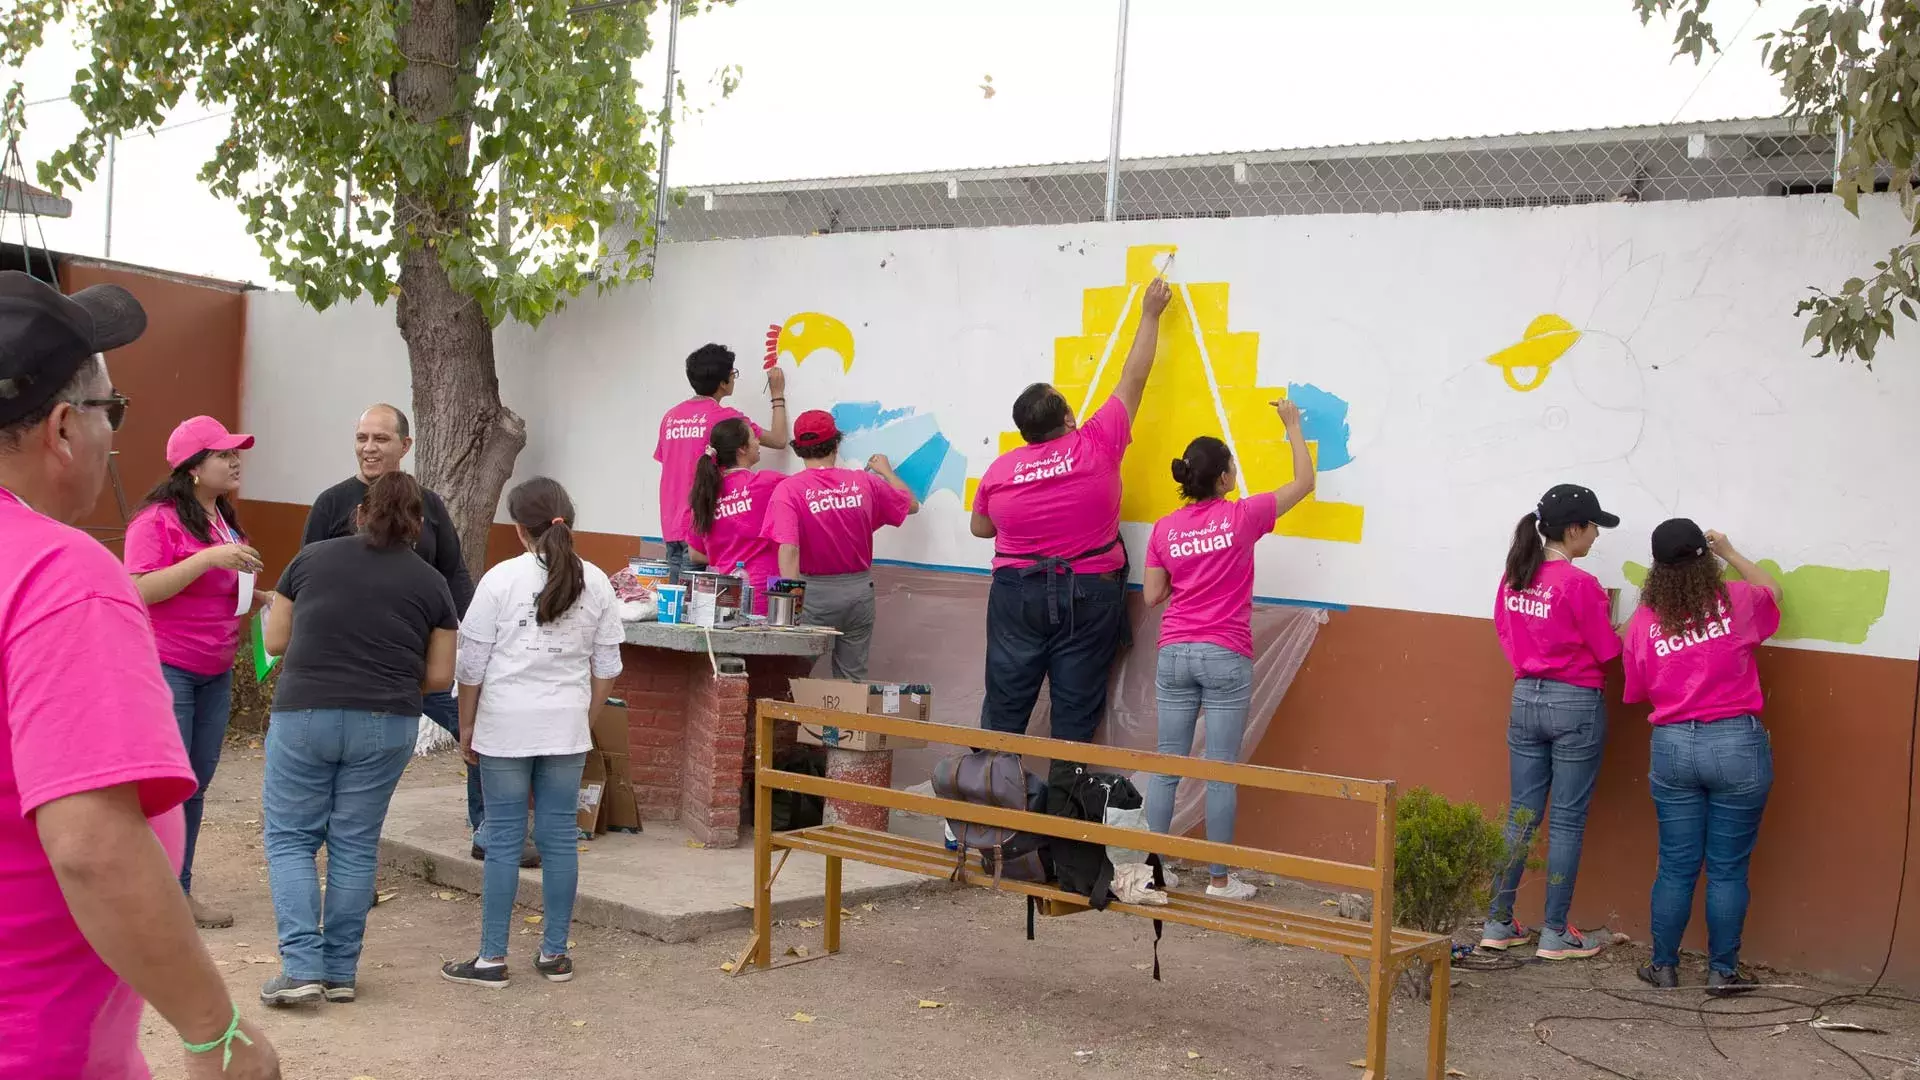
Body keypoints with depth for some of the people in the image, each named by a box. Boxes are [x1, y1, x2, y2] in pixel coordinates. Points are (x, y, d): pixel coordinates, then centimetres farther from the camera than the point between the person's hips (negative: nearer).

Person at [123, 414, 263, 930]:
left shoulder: (225, 520, 13)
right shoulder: (158, 519, -11)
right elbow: (142, 589, -21)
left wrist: (262, 597, 8)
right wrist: (208, 557, -26)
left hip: (215, 672, 8)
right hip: (165, 668, -8)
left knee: (197, 783, 10)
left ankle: (180, 889, 19)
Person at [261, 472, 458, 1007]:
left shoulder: (312, 558, 3)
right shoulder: (431, 583, 4)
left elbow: (274, 641, 9)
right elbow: (439, 675, 5)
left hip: (305, 714, -1)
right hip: (386, 725, 1)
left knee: (290, 839, 9)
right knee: (355, 846, 10)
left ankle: (302, 966, -1)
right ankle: (340, 971, 15)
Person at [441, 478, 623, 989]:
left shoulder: (502, 578, -8)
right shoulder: (596, 583, 2)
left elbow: (472, 664, -4)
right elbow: (607, 668, 7)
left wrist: (466, 726, 7)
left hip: (506, 725, -2)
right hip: (566, 727, 3)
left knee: (503, 840, 3)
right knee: (559, 838, 8)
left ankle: (491, 958, 9)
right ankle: (554, 954, 15)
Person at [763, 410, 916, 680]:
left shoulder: (789, 489, -12)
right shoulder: (866, 483, -1)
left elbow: (789, 549, -20)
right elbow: (911, 504, 15)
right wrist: (887, 472, 32)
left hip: (814, 591, -3)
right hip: (859, 588, 3)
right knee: (854, 677, 12)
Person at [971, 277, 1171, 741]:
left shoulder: (1000, 469, -3)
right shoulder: (1096, 446, -8)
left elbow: (980, 528, 14)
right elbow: (1133, 379, 2)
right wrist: (1150, 314, 13)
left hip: (1017, 594, 2)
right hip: (1089, 595, -1)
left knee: (1005, 704, 8)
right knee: (1075, 709, 4)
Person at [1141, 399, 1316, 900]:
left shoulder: (1164, 529, 2)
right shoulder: (1243, 517, -7)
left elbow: (1152, 595, 7)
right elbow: (1304, 481, 6)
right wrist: (1293, 425, 16)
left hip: (1174, 655, 4)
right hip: (1226, 659, -4)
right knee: (1221, 771, 0)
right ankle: (1219, 879, 5)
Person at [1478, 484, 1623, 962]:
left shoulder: (1513, 576, 2)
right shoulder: (1580, 585, -17)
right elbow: (1608, 652, -11)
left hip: (1525, 698, 6)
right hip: (1576, 705, -6)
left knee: (1521, 815, 12)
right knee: (1567, 822, 3)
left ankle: (1497, 923, 15)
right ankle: (1556, 934, 8)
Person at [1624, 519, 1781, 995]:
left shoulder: (1643, 621, -1)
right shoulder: (1736, 602, -3)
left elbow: (1636, 690, 8)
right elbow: (1773, 592, 20)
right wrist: (1731, 553, 27)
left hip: (1672, 746, 2)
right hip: (1737, 745, -1)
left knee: (1676, 867, 11)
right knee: (1728, 868, 6)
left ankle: (1664, 966, 18)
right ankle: (1722, 972, 13)